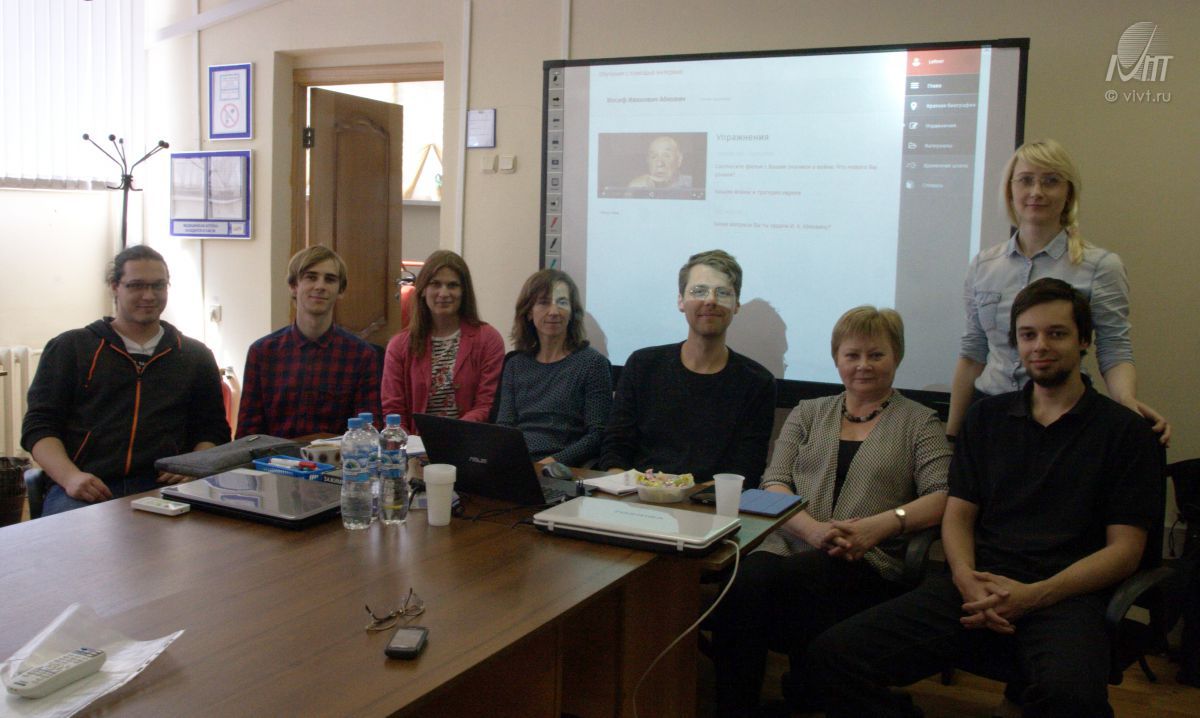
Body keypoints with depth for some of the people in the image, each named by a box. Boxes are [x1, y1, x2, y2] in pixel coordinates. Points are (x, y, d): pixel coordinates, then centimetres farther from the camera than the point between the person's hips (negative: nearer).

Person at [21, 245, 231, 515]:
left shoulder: (195, 356, 20)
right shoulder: (69, 348, 16)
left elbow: (213, 430, 20)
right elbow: (39, 425, 9)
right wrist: (70, 476, -11)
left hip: (163, 489, 2)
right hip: (85, 490, -1)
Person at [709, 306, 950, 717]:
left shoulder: (920, 423, 15)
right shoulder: (807, 414, 23)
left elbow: (943, 497, 0)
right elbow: (774, 484, 10)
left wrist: (882, 524, -19)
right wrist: (814, 529, -11)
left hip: (868, 561, -2)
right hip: (790, 545, 2)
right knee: (747, 581, -35)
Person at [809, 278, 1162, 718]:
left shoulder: (1125, 431, 8)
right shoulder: (986, 417, 20)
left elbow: (1124, 549, 2)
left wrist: (1033, 595, -13)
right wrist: (967, 580, -7)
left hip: (1066, 595, -3)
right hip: (979, 587, 3)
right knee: (834, 654, -20)